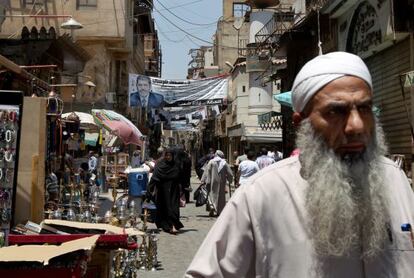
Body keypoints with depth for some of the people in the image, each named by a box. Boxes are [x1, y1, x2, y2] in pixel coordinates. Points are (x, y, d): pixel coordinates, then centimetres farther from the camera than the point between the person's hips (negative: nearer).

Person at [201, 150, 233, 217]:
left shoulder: (211, 162, -3)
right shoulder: (224, 163, 0)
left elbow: (206, 171, -9)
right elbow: (229, 173, 2)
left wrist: (203, 180, -9)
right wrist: (230, 180, 18)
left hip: (213, 182, -2)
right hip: (221, 183, 2)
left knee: (212, 194, 0)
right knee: (221, 197, 11)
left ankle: (212, 206, -26)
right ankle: (219, 211, 13)